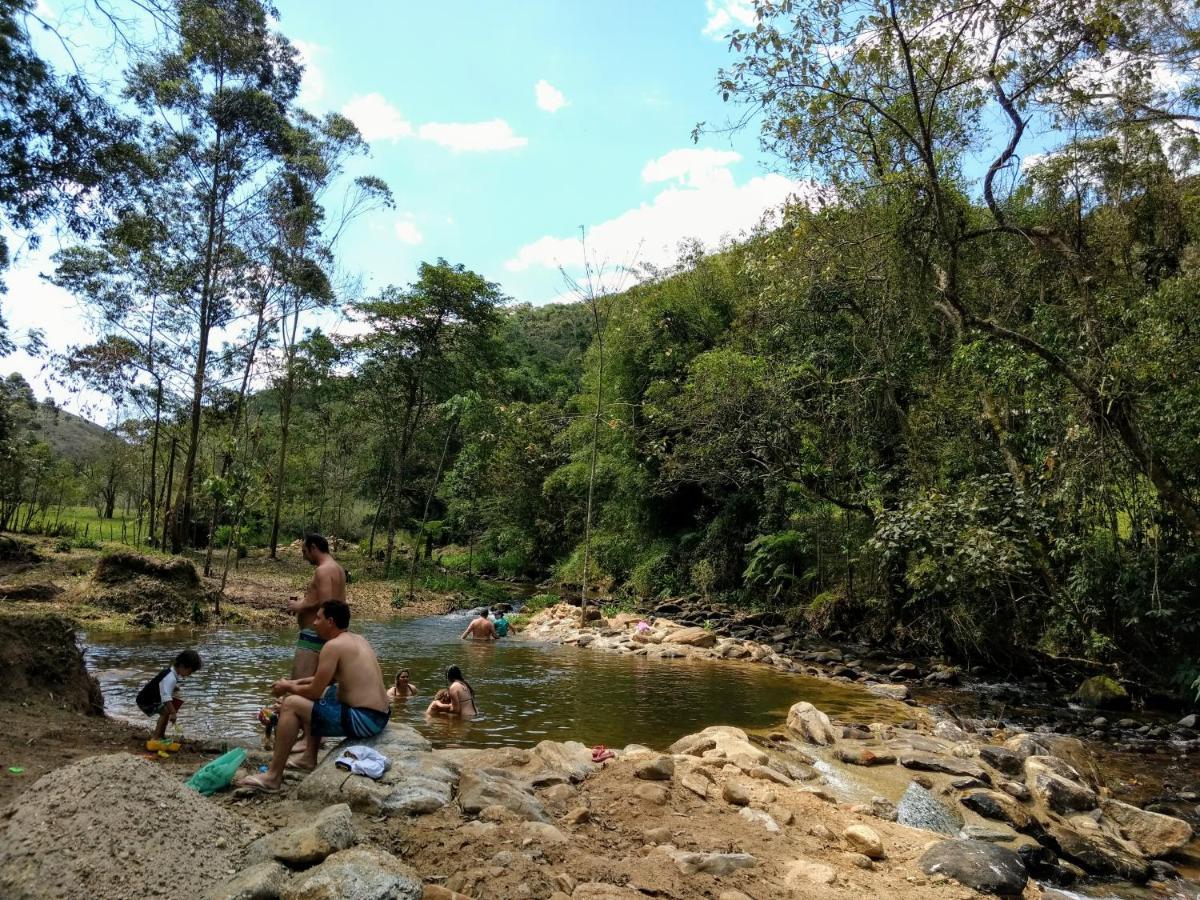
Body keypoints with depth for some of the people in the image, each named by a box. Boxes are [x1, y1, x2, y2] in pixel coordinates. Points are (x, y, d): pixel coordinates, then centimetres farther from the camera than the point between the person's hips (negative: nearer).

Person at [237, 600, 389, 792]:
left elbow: (315, 691, -10)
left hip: (363, 720, -10)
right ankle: (309, 759, 33)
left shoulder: (333, 645, -13)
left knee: (291, 704, -3)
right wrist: (296, 682, 23)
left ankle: (272, 777, 3)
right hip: (379, 716, 10)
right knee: (319, 696, 30)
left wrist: (288, 688, 8)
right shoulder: (357, 639, 14)